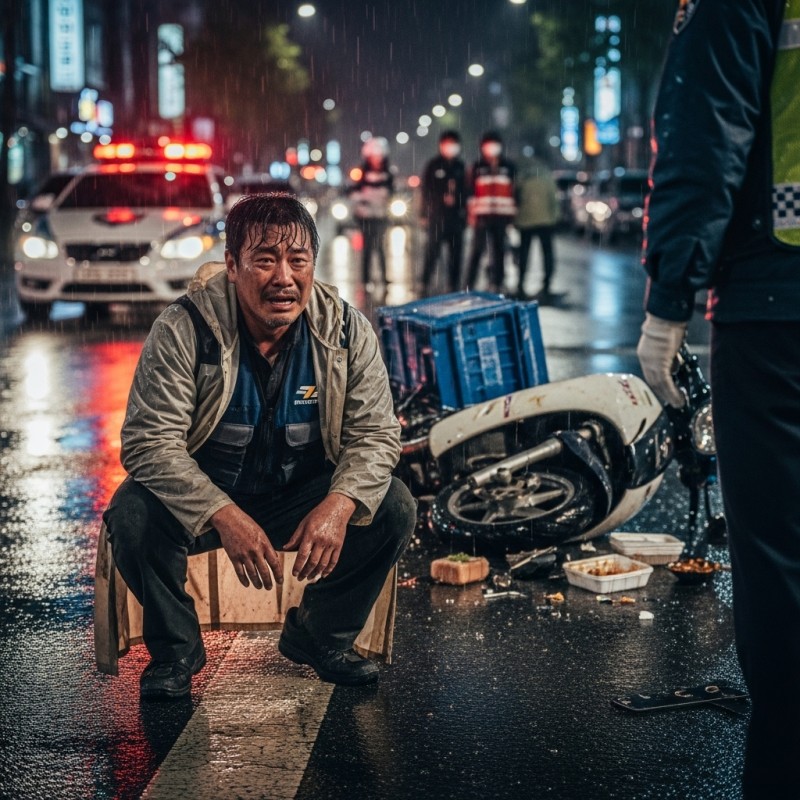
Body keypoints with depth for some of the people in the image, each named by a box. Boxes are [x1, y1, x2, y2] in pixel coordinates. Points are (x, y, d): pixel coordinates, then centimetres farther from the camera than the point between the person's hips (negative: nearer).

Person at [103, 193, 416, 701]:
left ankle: (319, 636, 5)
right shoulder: (183, 330, -19)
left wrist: (338, 506, -31)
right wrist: (226, 517, -37)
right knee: (133, 515, -30)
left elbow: (374, 434, -10)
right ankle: (175, 648, -2)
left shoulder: (347, 331, -11)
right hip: (204, 497, -2)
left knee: (394, 508, -19)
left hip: (302, 499, 2)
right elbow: (150, 441, -23)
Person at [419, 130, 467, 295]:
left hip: (456, 215, 3)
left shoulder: (460, 166, 12)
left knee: (455, 251, 3)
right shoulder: (433, 165, 3)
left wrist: (464, 210, 8)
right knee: (433, 249, -6)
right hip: (437, 215, -3)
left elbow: (464, 189, 16)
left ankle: (453, 286, 10)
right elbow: (426, 190, 2)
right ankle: (426, 283, 2)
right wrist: (425, 214, -2)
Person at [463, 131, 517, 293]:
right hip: (482, 215, -2)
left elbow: (514, 191, 13)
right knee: (477, 249, -5)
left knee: (499, 251, 5)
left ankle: (496, 283, 13)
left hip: (502, 216, 2)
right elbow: (471, 191, 5)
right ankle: (469, 285, -2)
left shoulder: (509, 167, 11)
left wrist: (513, 214, 8)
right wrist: (471, 213, -3)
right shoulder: (477, 167, 6)